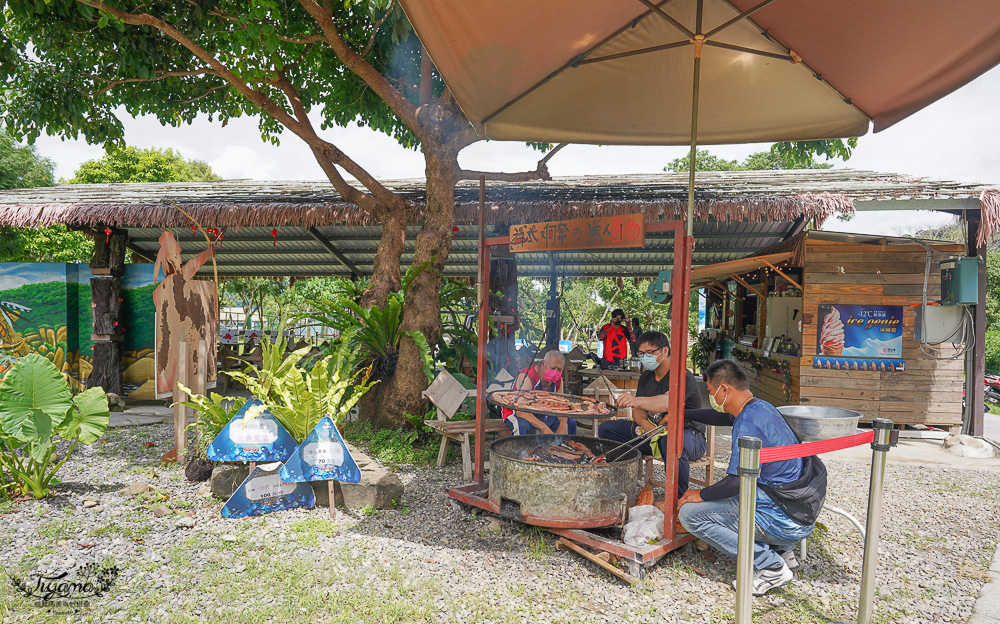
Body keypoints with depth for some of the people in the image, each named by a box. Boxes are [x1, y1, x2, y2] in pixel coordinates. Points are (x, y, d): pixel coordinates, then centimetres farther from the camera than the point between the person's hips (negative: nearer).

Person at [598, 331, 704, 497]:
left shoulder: (683, 377, -19)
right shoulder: (646, 376, 7)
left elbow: (668, 401, -40)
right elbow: (638, 411, 3)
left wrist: (636, 400, -57)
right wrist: (648, 427, -20)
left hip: (688, 436, -7)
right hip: (654, 433, 7)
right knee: (606, 428, -2)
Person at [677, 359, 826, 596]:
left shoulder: (749, 422, -22)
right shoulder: (760, 407, 8)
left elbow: (738, 481, -26)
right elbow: (721, 417, 28)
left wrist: (701, 495, -10)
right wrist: (682, 414, 33)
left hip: (786, 523, -10)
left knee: (689, 513, -13)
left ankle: (770, 567, -7)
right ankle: (782, 551, 18)